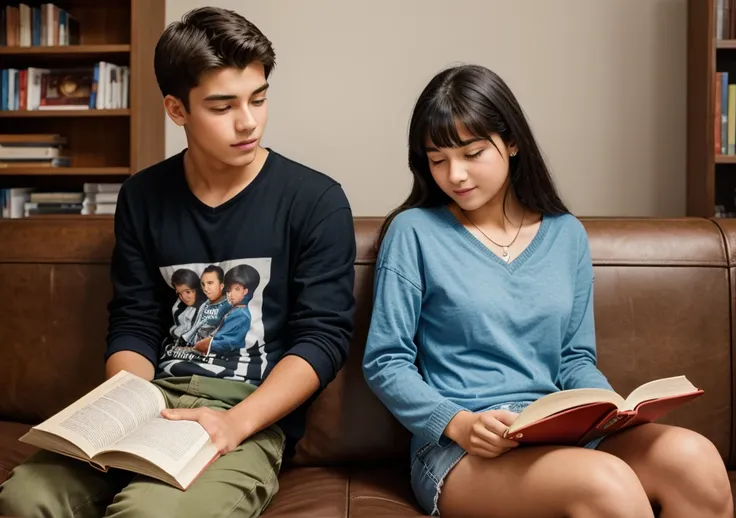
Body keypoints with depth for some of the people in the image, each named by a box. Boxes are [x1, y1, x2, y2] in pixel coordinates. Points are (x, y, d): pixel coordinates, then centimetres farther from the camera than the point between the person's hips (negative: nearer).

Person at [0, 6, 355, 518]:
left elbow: (323, 335, -7)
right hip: (154, 402, 4)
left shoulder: (316, 201, -3)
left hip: (255, 415, -3)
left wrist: (237, 422, -19)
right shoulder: (142, 196, 9)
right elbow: (133, 326, 10)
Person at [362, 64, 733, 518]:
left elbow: (575, 357, 14)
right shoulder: (413, 231, -2)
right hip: (456, 450, -4)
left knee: (692, 457, -24)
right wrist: (459, 422, -18)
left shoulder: (567, 234, 10)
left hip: (560, 432, 5)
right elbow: (384, 362, -3)